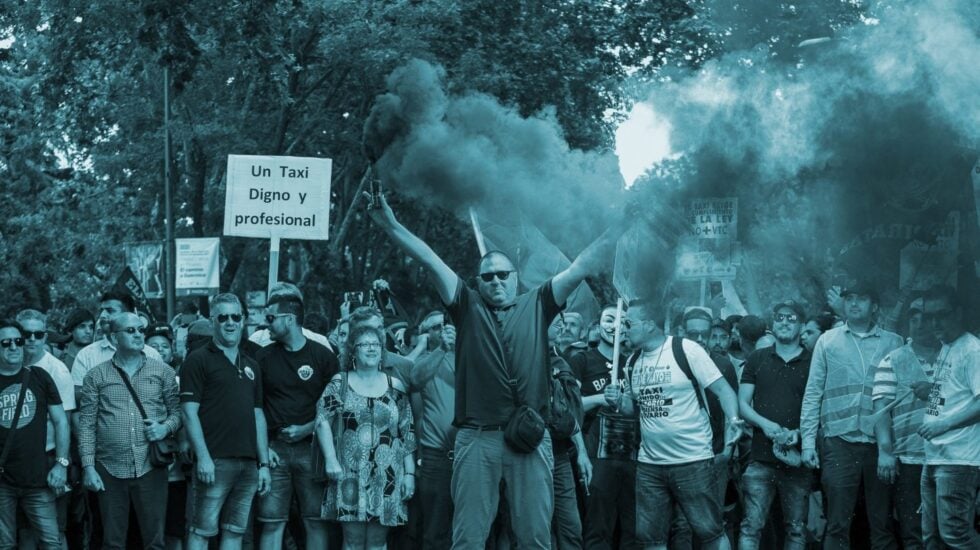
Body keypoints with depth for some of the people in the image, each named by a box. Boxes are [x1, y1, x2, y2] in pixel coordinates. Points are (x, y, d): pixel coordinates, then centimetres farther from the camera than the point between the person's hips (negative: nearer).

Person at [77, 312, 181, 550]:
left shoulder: (163, 371, 8)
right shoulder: (96, 376, 6)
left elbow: (177, 410, 11)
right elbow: (86, 425, 4)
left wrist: (166, 427, -11)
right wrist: (88, 468, -3)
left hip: (150, 468, 0)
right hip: (110, 470, 0)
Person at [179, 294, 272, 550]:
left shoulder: (251, 366, 18)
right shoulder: (198, 360, -2)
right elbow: (189, 412, -8)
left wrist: (264, 464, 12)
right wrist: (203, 457, -17)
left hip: (248, 464, 6)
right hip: (214, 462, -6)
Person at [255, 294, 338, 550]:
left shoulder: (323, 356, 2)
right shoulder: (264, 357, 8)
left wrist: (306, 429, -9)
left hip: (311, 447, -1)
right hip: (274, 449, 1)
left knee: (315, 522, 0)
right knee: (272, 523, -2)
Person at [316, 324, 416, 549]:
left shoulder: (395, 387, 7)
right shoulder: (339, 383, 4)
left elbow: (407, 434, 7)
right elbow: (323, 420, -4)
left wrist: (410, 473, 3)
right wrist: (331, 460, -15)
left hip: (386, 477, 2)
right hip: (350, 476, -1)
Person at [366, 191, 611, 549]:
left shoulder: (536, 306, 13)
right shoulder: (469, 307, 12)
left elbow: (581, 269, 8)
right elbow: (430, 261, 4)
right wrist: (390, 226, -3)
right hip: (477, 438, 0)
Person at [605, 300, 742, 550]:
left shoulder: (686, 350, -11)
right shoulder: (633, 361, 8)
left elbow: (723, 390, -11)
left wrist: (732, 420, -29)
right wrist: (618, 401, -2)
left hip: (692, 460, -6)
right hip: (649, 463, 6)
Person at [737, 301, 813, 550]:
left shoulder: (813, 362, 6)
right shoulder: (757, 359, 10)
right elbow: (743, 403, 7)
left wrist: (799, 433, -14)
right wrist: (765, 424, -11)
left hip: (797, 458, 0)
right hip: (761, 457, 0)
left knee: (796, 528, 5)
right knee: (751, 525, -7)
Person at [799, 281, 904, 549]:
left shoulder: (893, 343, 8)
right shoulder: (828, 341, 8)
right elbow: (813, 393, 6)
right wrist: (808, 441, -1)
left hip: (880, 443, 1)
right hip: (839, 441, 0)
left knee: (882, 524, 4)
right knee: (838, 524, -1)